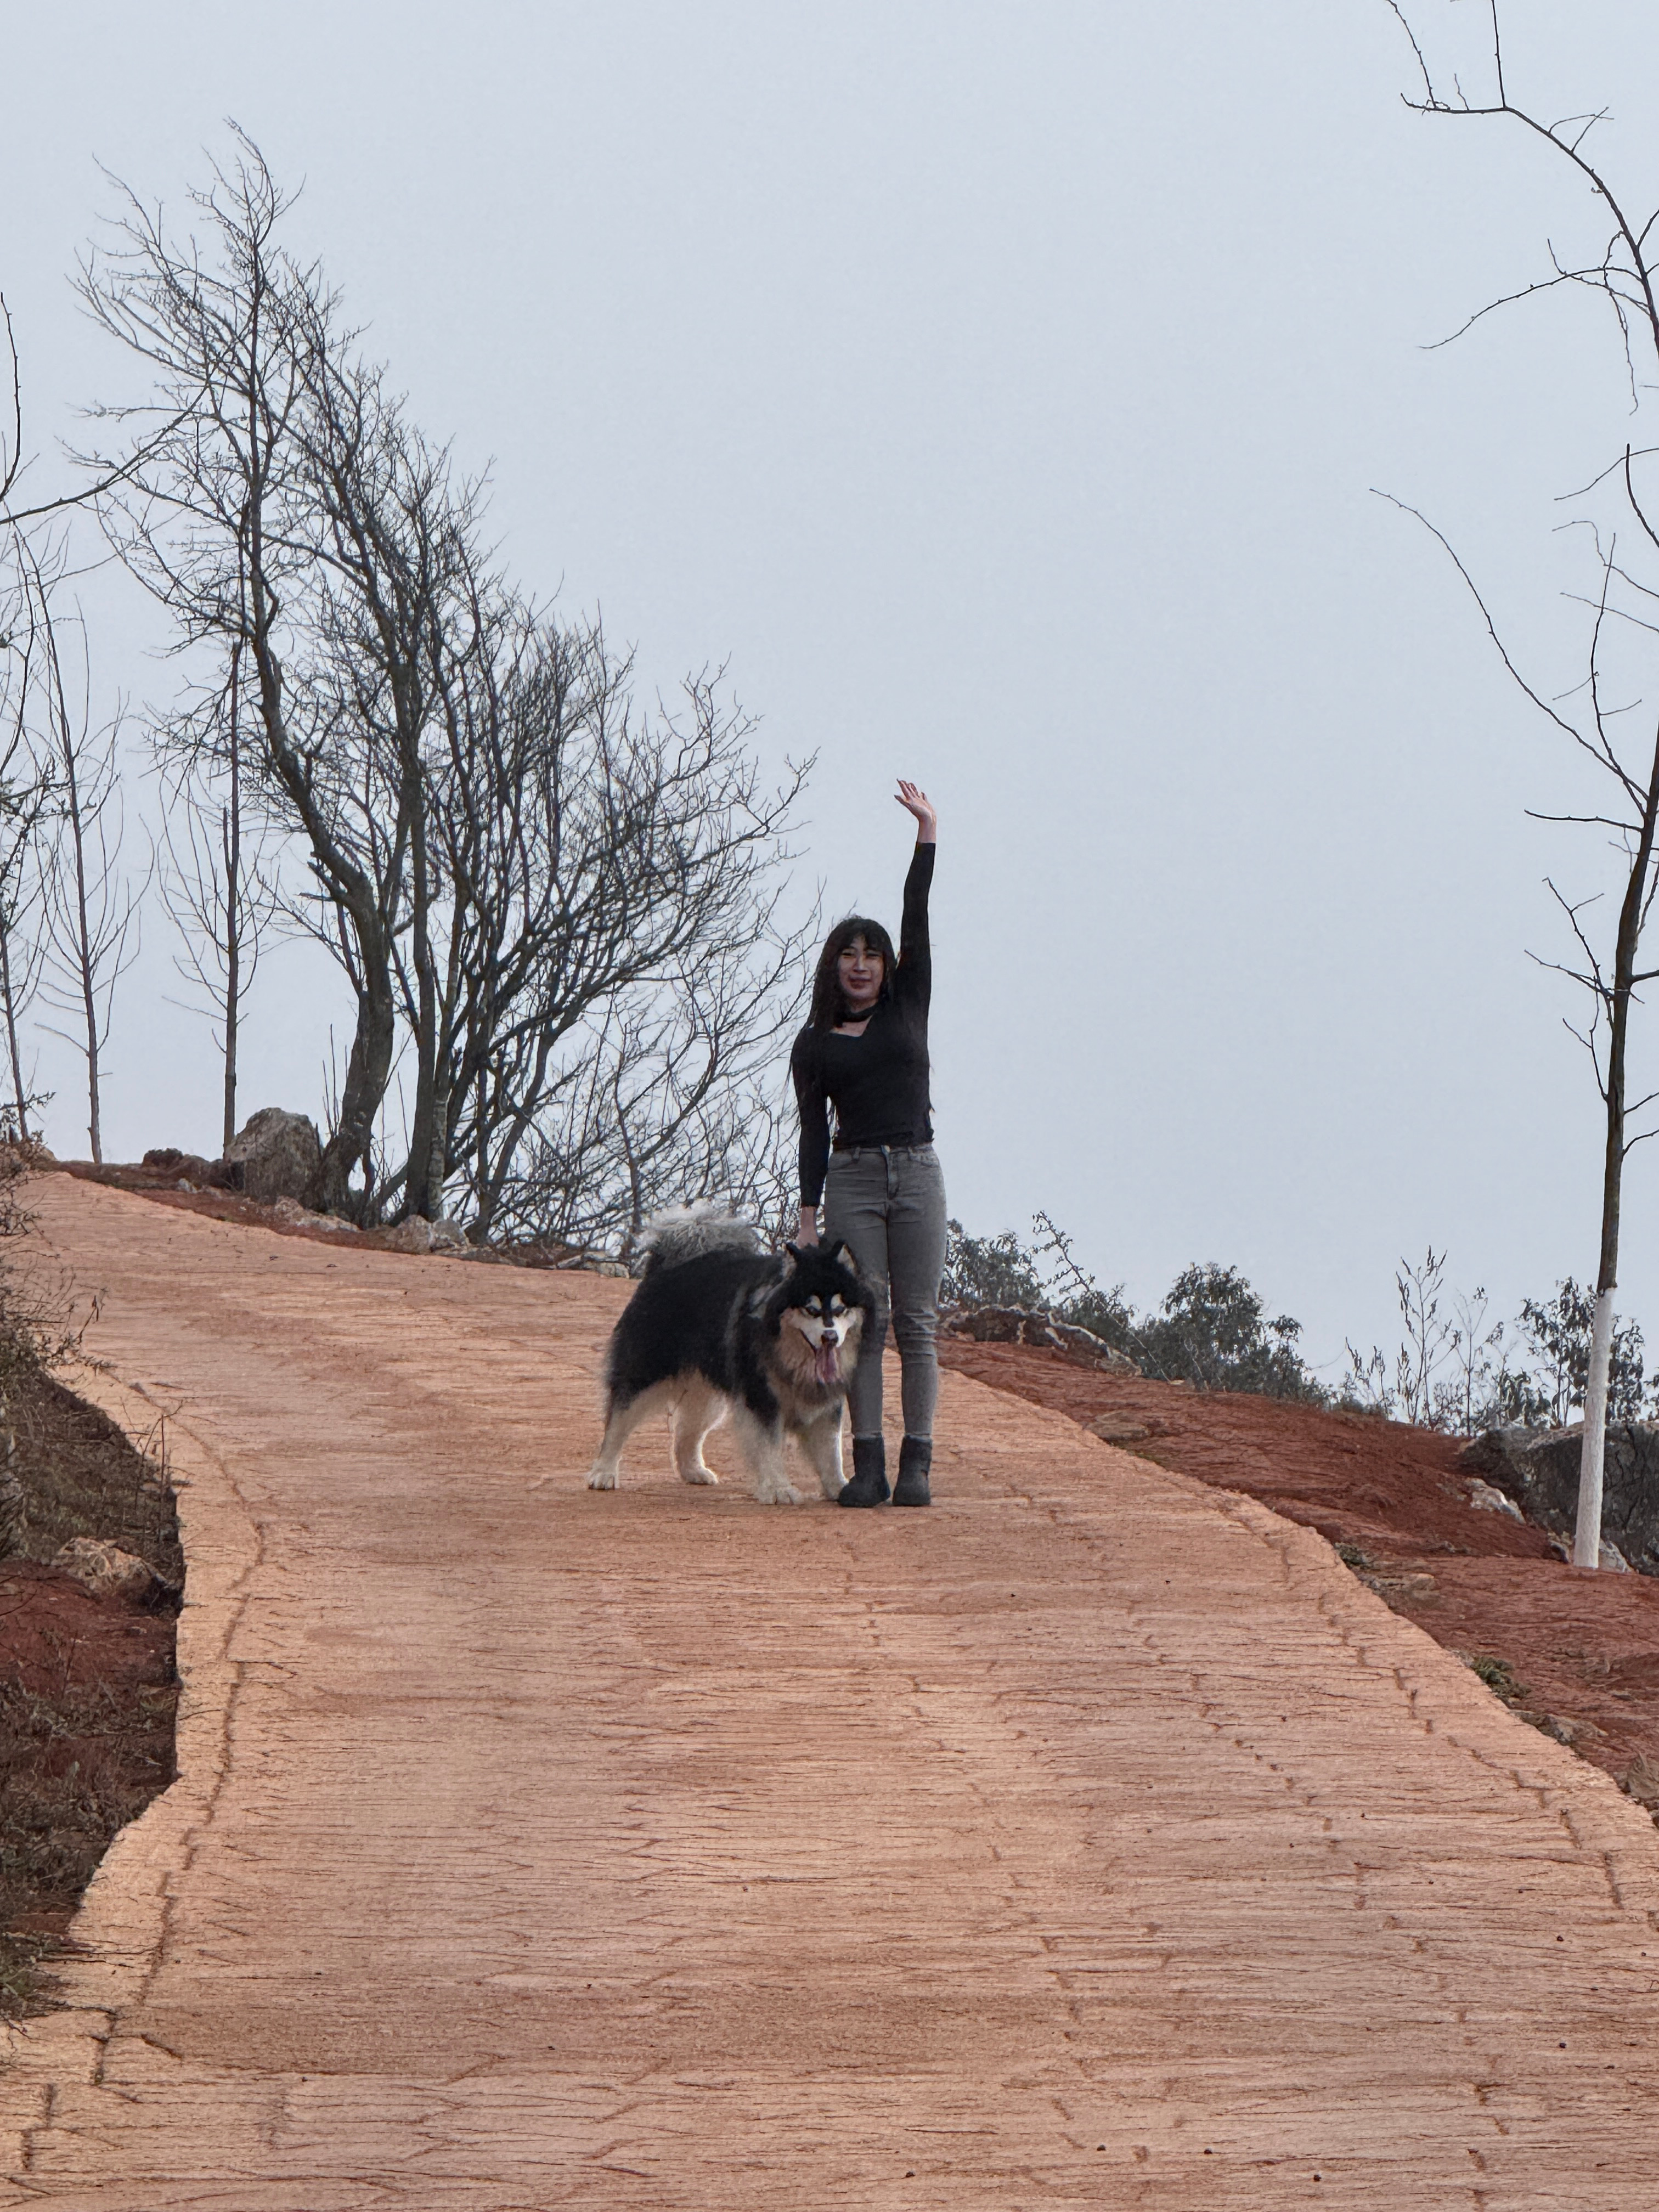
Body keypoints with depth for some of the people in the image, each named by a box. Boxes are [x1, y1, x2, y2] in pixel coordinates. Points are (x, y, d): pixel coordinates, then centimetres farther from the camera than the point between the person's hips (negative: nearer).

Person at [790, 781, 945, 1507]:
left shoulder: (907, 1007, 10)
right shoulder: (814, 1046, 8)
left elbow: (918, 920, 3)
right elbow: (813, 1132, 5)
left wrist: (927, 833, -2)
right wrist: (808, 1216, -2)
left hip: (917, 1174, 1)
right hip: (852, 1178, 0)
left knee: (917, 1322, -2)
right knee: (862, 1322, -3)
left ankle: (917, 1464, -3)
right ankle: (867, 1466, -3)